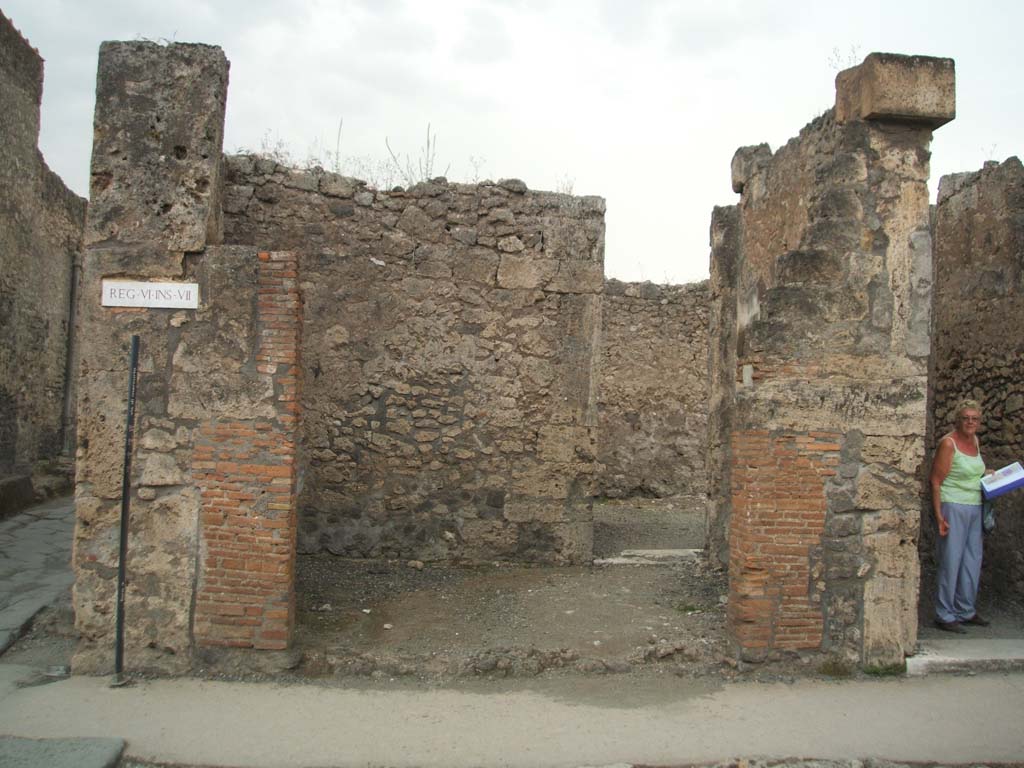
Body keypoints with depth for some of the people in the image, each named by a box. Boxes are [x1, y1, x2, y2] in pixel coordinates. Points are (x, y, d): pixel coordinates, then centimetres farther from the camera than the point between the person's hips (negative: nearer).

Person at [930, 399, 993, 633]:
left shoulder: (975, 441, 11)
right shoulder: (948, 443, -13)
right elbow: (936, 481, -15)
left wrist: (985, 473, 8)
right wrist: (939, 516, -19)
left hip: (975, 507, 8)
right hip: (953, 507, -8)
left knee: (973, 560, 12)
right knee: (951, 561, -4)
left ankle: (966, 611, 25)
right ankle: (945, 616, 4)